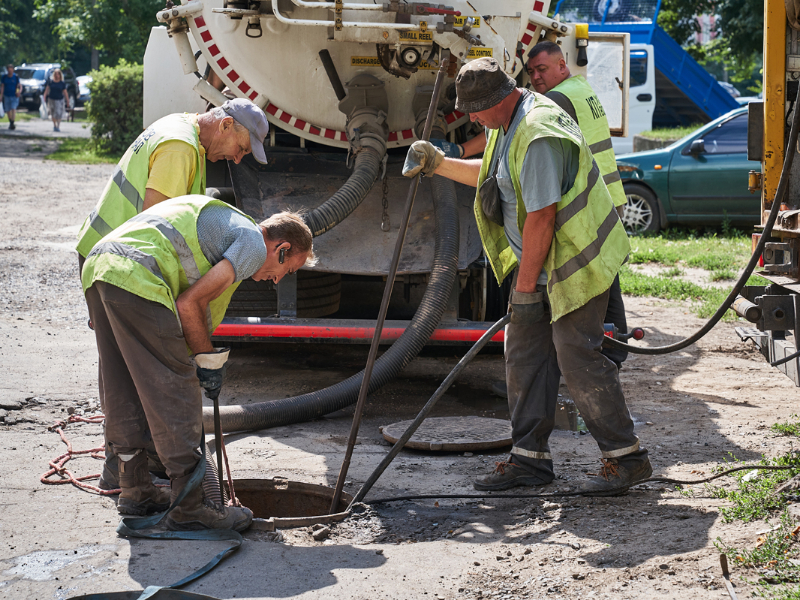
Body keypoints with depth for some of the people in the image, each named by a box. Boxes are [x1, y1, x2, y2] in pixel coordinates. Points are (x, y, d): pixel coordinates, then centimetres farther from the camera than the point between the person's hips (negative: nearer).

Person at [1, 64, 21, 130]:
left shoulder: (16, 77, -4)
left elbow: (20, 85, 0)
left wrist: (20, 91, -20)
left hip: (14, 96, -3)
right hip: (6, 96, 3)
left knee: (13, 109, -18)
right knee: (8, 111, 7)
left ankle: (12, 123, -23)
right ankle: (10, 122, 25)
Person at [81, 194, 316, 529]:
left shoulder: (222, 220, 31)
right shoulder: (254, 244, 3)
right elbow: (190, 303, -5)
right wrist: (209, 360, 7)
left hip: (97, 266, 10)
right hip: (136, 279, -10)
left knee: (123, 393, 19)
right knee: (174, 391, -2)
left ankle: (136, 492, 30)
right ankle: (190, 507, 3)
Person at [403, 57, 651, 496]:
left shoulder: (539, 136, -24)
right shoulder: (508, 123, 9)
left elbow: (541, 217, -24)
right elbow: (492, 177, 27)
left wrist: (526, 286, -18)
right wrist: (438, 164, 15)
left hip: (575, 261, -10)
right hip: (540, 262, 10)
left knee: (577, 357, -9)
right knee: (524, 355, 9)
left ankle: (625, 457, 1)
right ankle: (530, 458, 15)